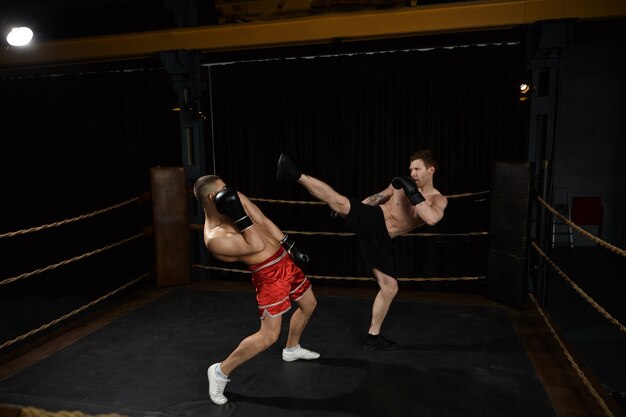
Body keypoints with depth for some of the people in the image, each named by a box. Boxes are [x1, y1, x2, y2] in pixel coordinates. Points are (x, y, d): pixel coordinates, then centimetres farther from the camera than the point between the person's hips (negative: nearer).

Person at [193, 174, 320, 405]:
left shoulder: (236, 199, -2)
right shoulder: (214, 237, -23)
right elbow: (257, 246, -26)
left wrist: (291, 246, 9)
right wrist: (239, 216, -31)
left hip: (284, 259, 9)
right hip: (269, 274, -8)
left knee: (308, 304, 25)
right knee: (269, 335, -11)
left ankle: (291, 349, 48)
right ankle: (221, 371, 8)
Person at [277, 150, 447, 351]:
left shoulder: (439, 200, 0)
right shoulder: (403, 183, 5)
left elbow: (432, 219, -23)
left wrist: (413, 194, -24)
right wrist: (358, 206, 21)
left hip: (382, 238, 1)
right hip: (371, 220, -1)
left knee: (390, 288, 1)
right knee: (339, 202, -31)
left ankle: (373, 336, 16)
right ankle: (296, 175, -29)